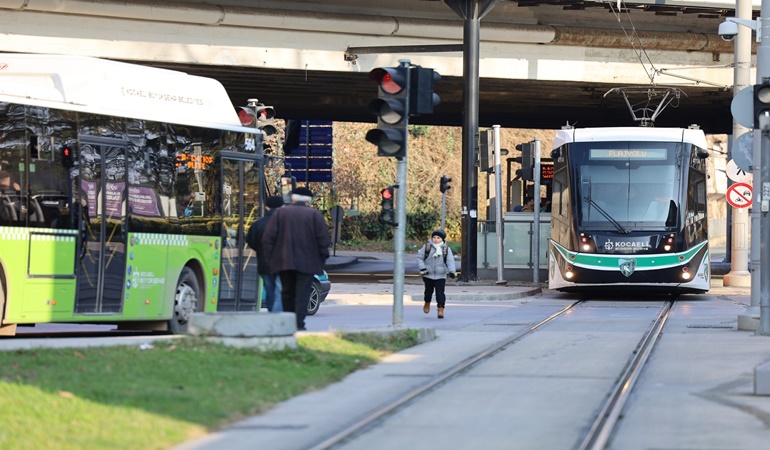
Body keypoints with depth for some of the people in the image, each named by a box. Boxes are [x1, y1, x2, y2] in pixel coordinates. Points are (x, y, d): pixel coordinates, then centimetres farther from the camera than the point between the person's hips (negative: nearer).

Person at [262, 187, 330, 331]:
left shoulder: (280, 213, 5)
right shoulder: (315, 215, 0)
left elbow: (268, 238, -1)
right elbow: (323, 239, -6)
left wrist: (271, 258, 5)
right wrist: (322, 259, 3)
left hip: (284, 261, 2)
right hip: (307, 263, -2)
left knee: (287, 293, 15)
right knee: (302, 295, -2)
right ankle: (299, 324, -12)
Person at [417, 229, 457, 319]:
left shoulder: (446, 249, -1)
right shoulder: (427, 247, -2)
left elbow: (450, 261, -6)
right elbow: (419, 257, 4)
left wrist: (451, 271, -21)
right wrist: (422, 268, -8)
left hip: (441, 276, -1)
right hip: (428, 275, 1)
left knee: (440, 293, -9)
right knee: (428, 291, 12)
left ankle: (441, 310, -4)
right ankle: (427, 304, 41)